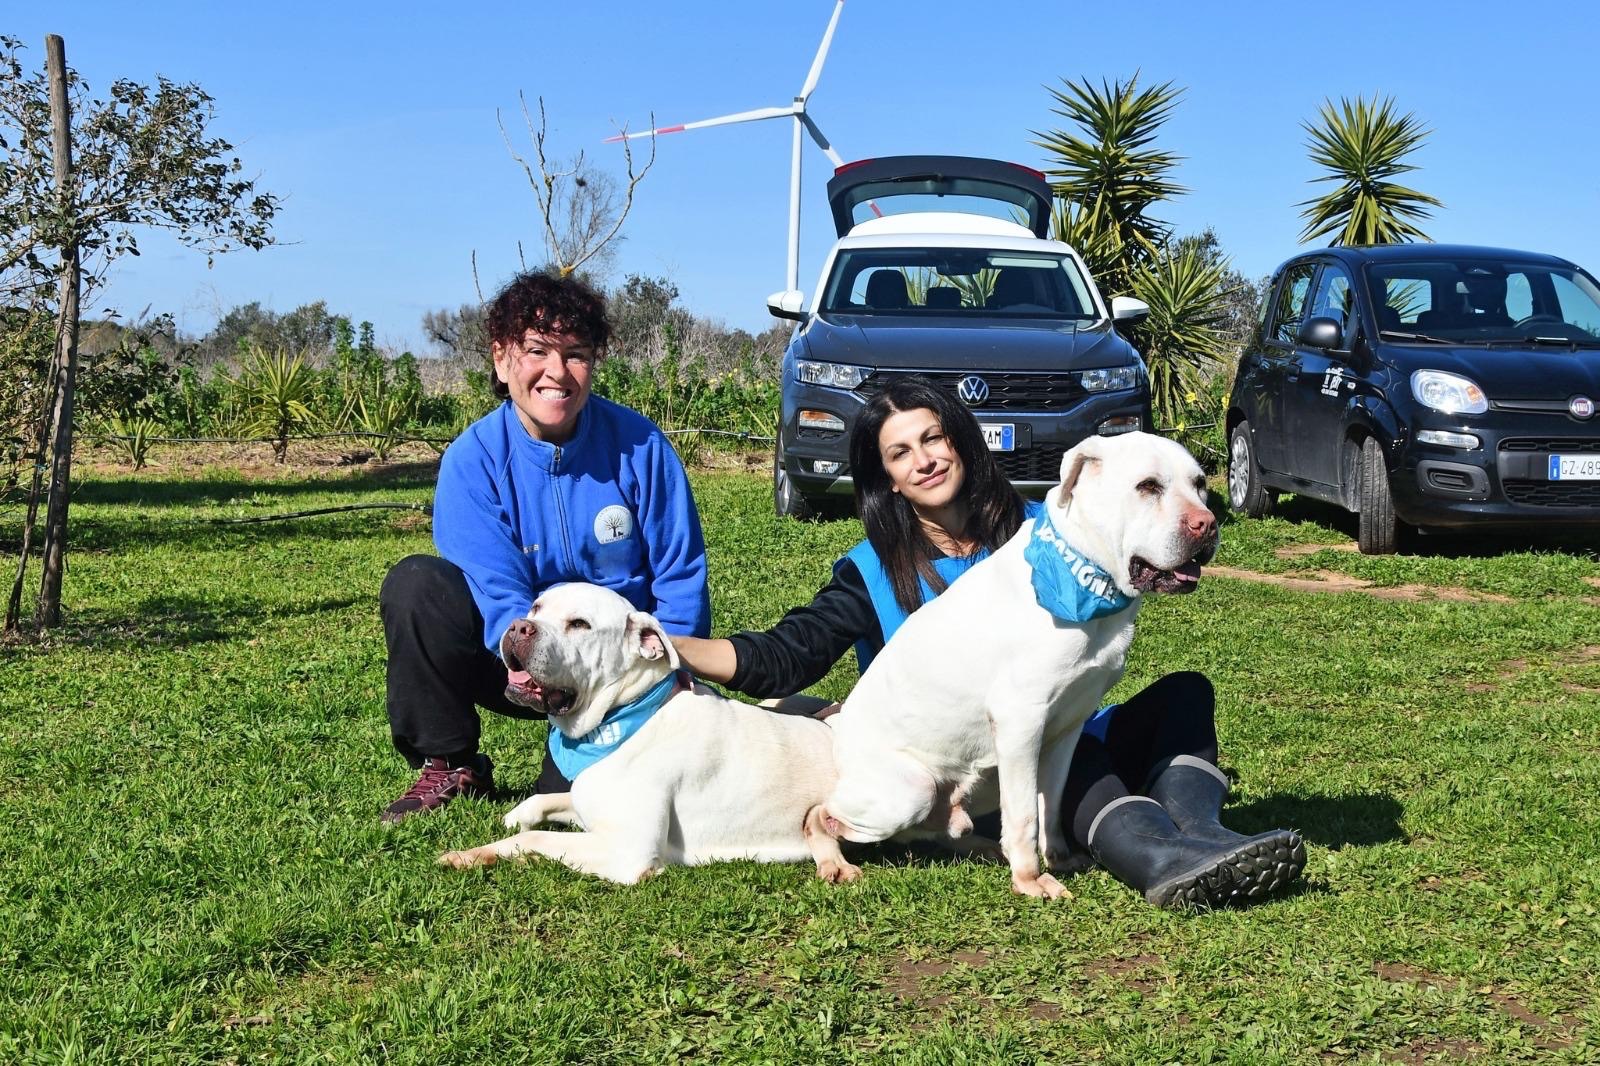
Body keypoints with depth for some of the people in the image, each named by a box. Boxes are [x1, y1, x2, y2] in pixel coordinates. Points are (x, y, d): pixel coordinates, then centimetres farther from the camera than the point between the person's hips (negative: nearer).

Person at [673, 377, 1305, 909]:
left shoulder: (1036, 529, 11)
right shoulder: (873, 573, 6)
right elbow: (783, 659, -3)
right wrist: (669, 648, -18)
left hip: (1080, 746, 4)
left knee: (1185, 690, -19)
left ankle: (1194, 835, -47)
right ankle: (1162, 859, -61)